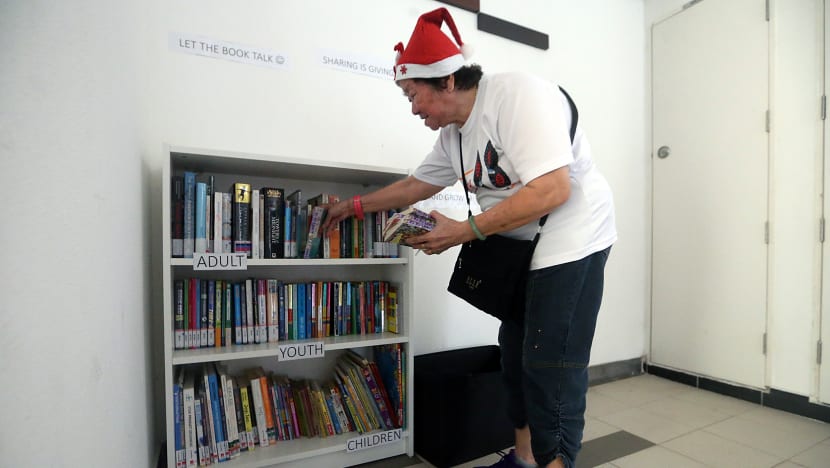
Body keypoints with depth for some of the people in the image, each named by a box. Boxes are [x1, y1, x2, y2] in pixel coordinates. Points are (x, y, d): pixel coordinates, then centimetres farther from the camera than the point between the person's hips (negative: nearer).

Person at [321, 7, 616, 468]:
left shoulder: (517, 93, -19)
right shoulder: (453, 136, 7)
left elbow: (552, 190, -27)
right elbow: (416, 184, 19)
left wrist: (463, 232, -25)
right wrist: (355, 206, 22)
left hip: (571, 241, -8)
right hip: (521, 248, 9)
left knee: (550, 367, -6)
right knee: (515, 352, 13)